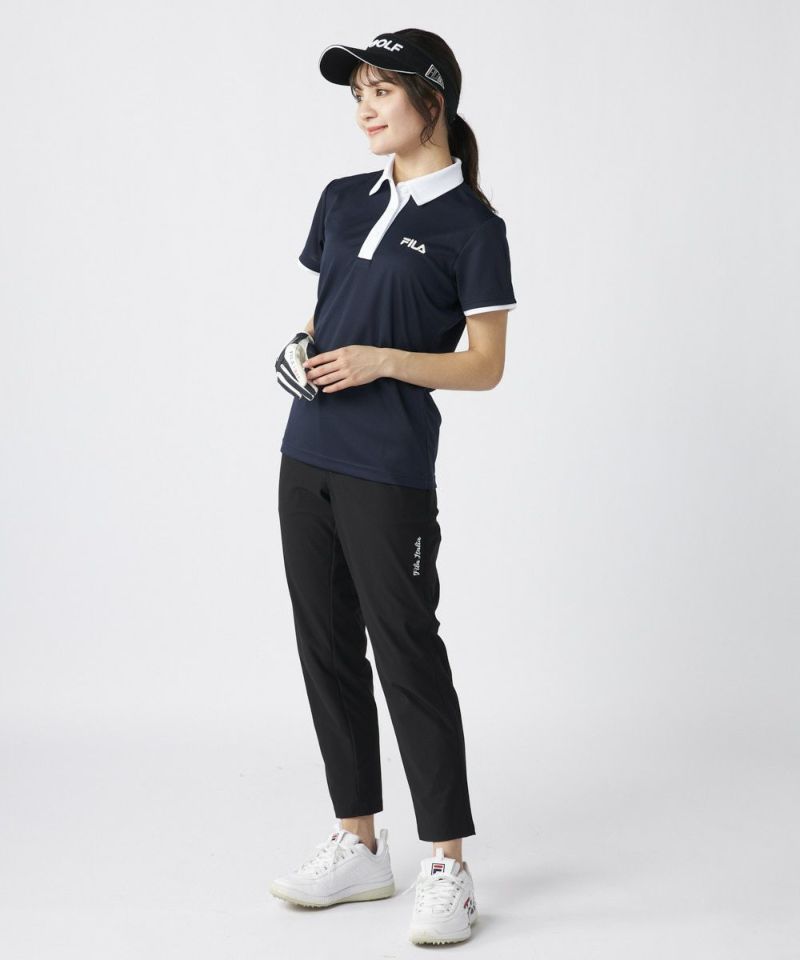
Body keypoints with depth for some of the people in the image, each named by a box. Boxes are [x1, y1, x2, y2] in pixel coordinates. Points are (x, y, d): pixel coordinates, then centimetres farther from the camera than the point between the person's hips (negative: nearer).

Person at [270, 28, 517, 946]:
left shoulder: (470, 226, -6)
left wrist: (379, 360, -19)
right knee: (326, 648, 11)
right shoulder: (344, 200, 13)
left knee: (406, 654, -4)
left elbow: (485, 366, -8)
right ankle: (358, 845, 23)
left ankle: (447, 867, 5)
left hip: (390, 470, -7)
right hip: (308, 457, 7)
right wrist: (302, 350, -1)